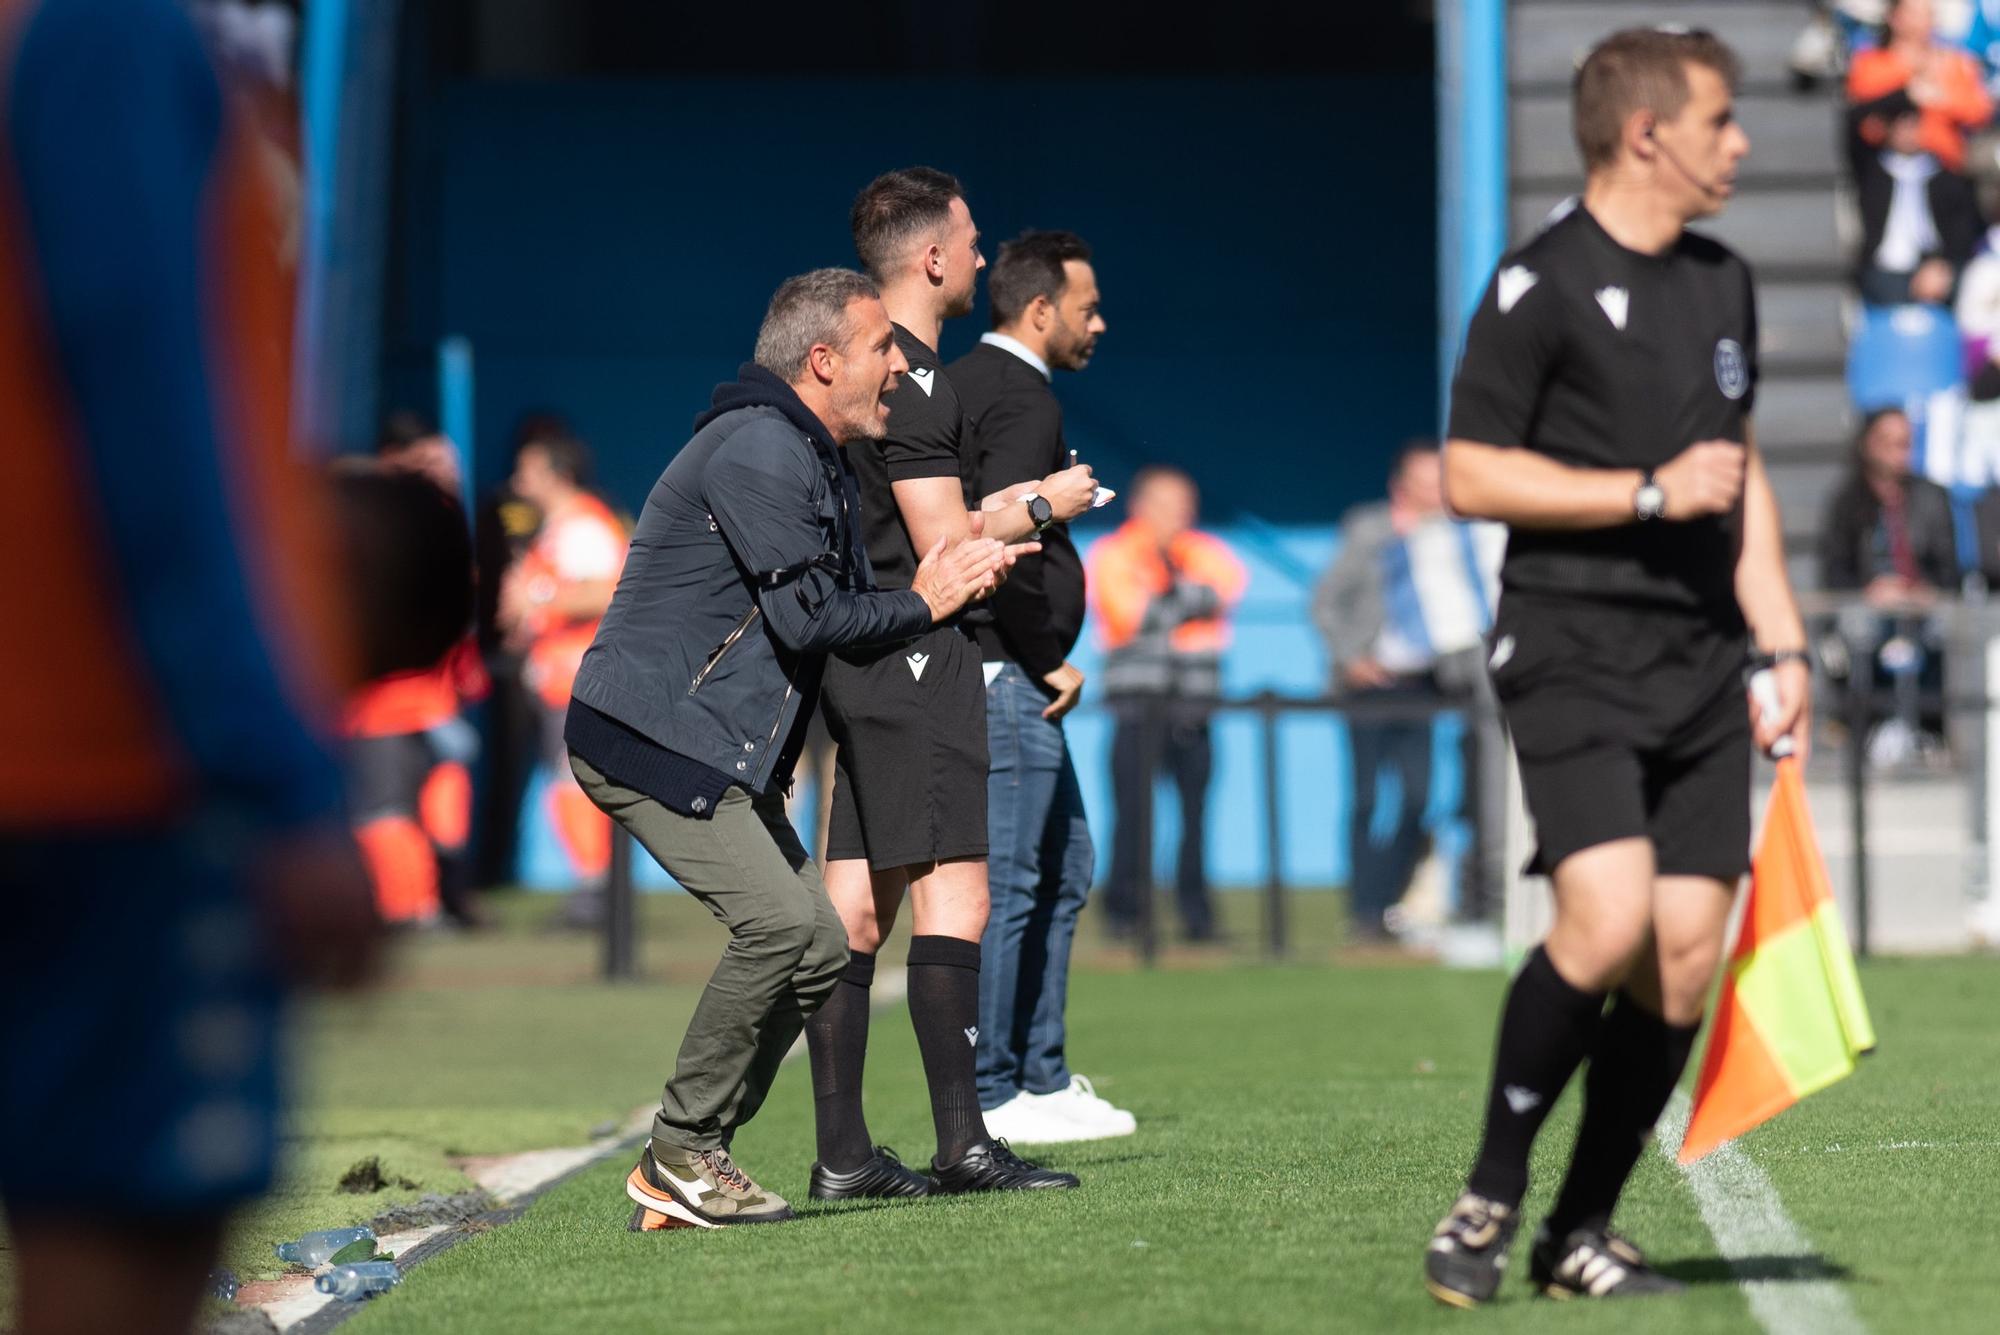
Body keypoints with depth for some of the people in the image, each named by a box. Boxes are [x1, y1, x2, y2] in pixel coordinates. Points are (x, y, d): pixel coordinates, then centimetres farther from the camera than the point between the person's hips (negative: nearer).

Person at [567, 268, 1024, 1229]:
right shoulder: (759, 450, -15)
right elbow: (803, 615, -21)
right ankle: (680, 1157, -11)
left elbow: (842, 609, 19)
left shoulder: (818, 464, 20)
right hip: (648, 739, -11)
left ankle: (683, 1173, 6)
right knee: (778, 919, -21)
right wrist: (921, 607, -7)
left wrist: (943, 576, 2)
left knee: (820, 946, 3)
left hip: (720, 752, 11)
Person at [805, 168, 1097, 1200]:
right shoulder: (913, 380, -13)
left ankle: (842, 1154, 6)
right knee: (951, 892, -11)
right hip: (914, 658, -10)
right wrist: (1041, 508, -2)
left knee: (856, 905, 6)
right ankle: (962, 1143, -14)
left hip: (854, 656, 10)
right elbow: (943, 547, -16)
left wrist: (996, 510, 25)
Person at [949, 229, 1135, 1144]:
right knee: (1005, 885, -7)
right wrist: (1049, 659, -16)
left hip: (1010, 680, 11)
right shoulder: (1021, 401, -14)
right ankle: (988, 1098, -4)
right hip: (1003, 673, -11)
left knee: (1063, 868, 16)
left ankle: (1042, 1078, 19)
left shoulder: (961, 385, 18)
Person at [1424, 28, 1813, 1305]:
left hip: (1699, 665, 7)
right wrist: (1653, 492, -13)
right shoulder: (1542, 287, -8)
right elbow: (1471, 475, -10)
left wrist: (1782, 643, 17)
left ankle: (1581, 1231, 11)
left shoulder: (1724, 284, 16)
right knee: (1609, 922, -21)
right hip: (1574, 657, -7)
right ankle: (1490, 1196, -3)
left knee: (1687, 957, -1)